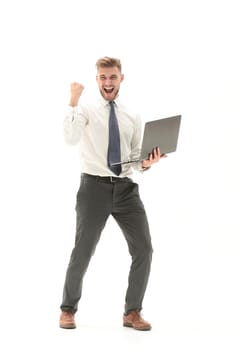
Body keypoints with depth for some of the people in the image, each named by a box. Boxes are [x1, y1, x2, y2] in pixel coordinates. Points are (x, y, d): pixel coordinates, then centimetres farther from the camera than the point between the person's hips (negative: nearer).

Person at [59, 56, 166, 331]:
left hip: (125, 188, 4)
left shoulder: (132, 117, 13)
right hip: (94, 187, -4)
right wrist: (73, 102, -23)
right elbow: (70, 138, -20)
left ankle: (132, 312, 14)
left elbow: (135, 159, 16)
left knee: (143, 250, -1)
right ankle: (68, 309, 22)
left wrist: (146, 163, -6)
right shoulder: (86, 110, 0)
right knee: (82, 253, 1)